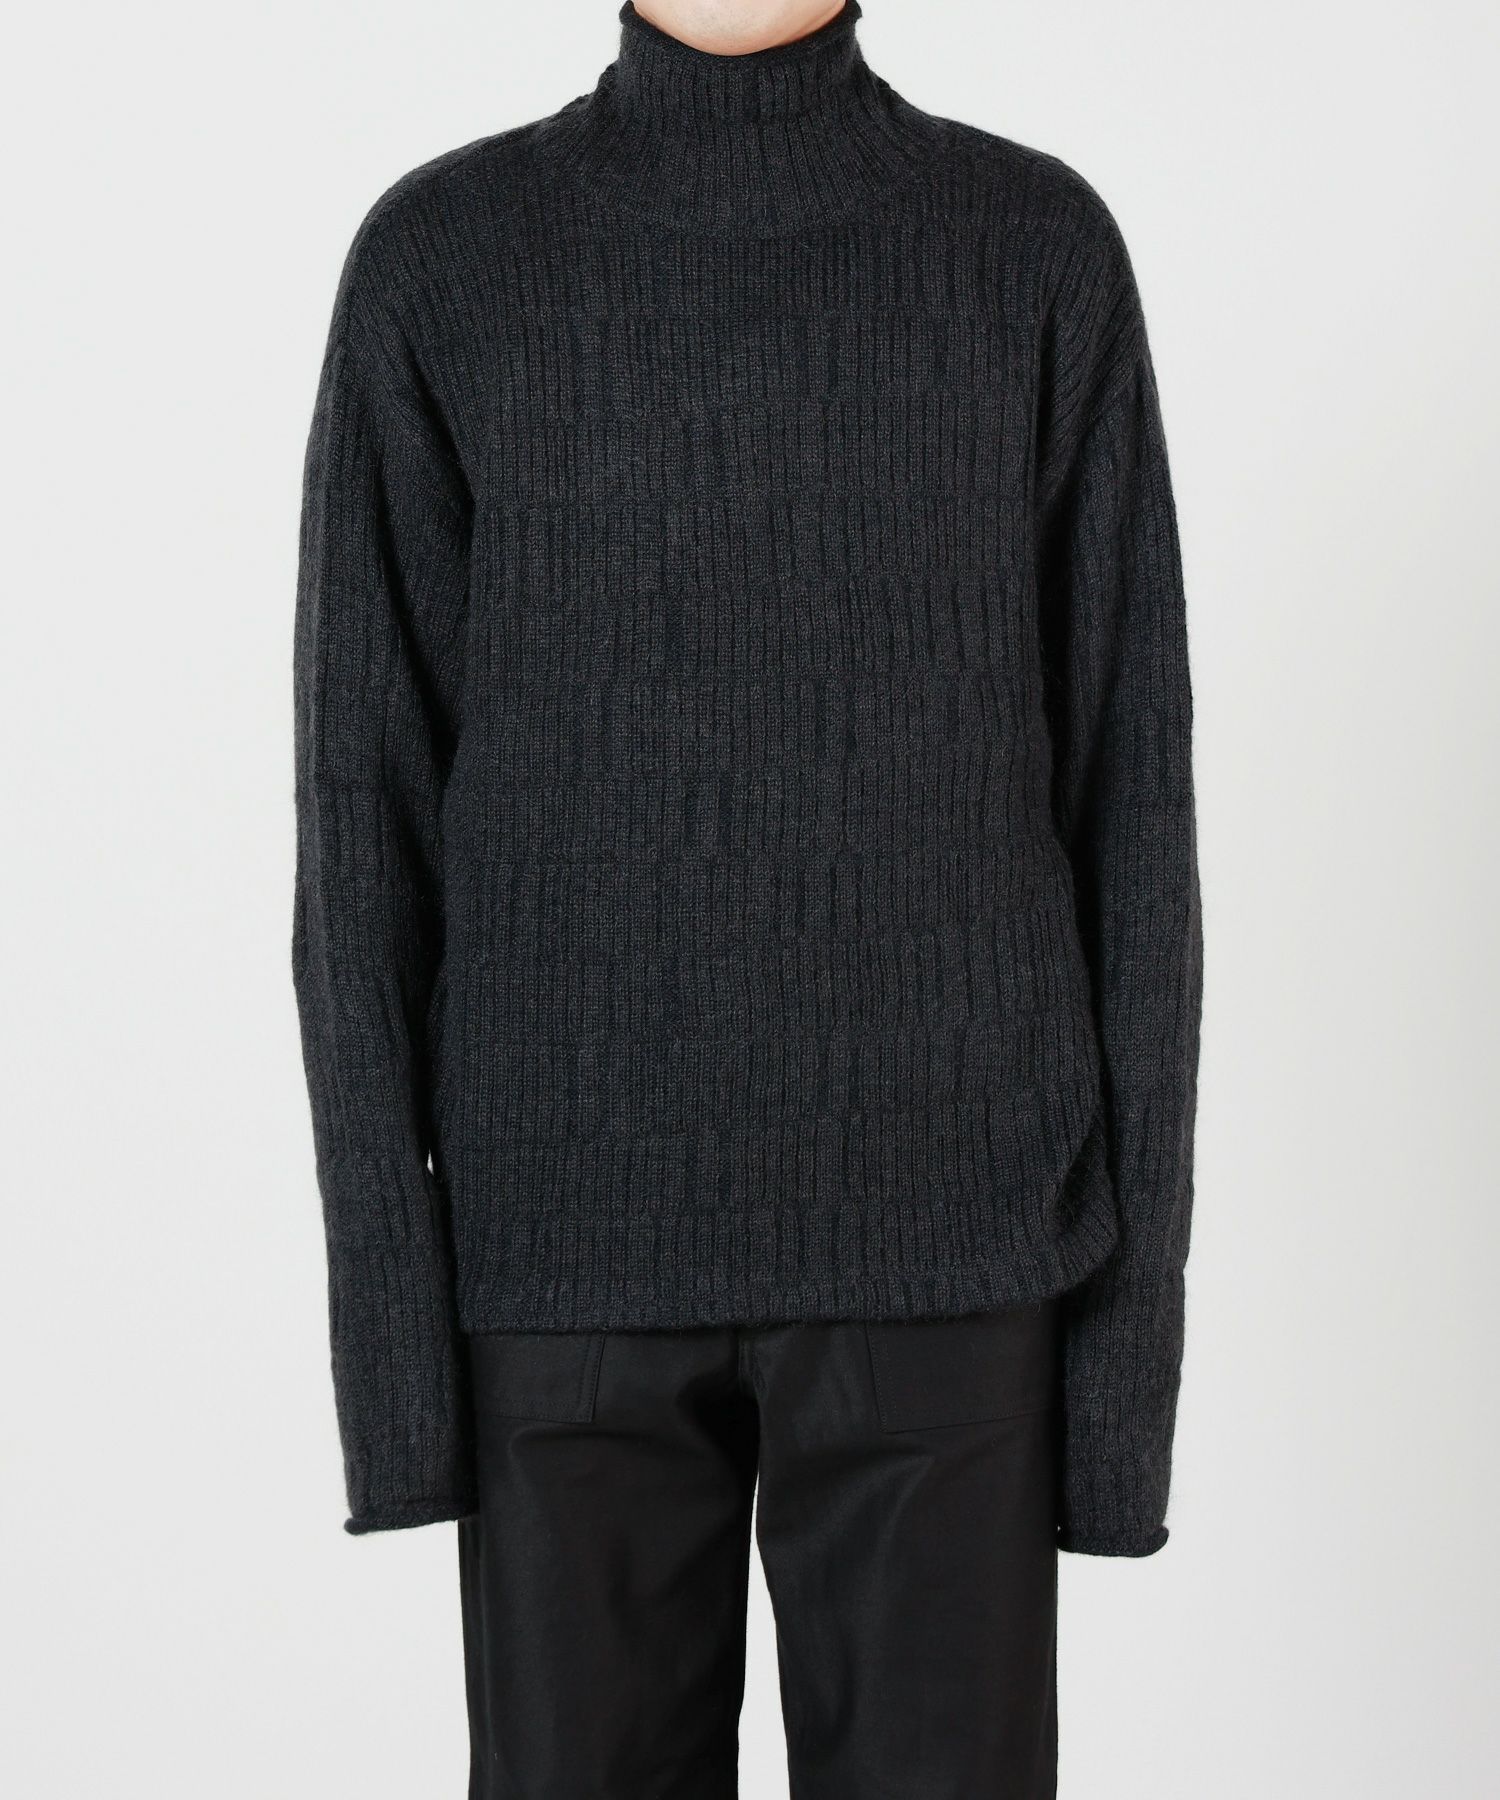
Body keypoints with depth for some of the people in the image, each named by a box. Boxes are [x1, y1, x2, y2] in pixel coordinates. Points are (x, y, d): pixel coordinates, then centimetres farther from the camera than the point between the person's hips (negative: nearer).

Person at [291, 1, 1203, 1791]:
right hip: (577, 1237, 1)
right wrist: (385, 1302, -5)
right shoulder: (438, 258, 3)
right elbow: (367, 804, 0)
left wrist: (1131, 1283, -3)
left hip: (939, 1222, 0)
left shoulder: (1040, 247, 3)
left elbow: (1123, 792, 1)